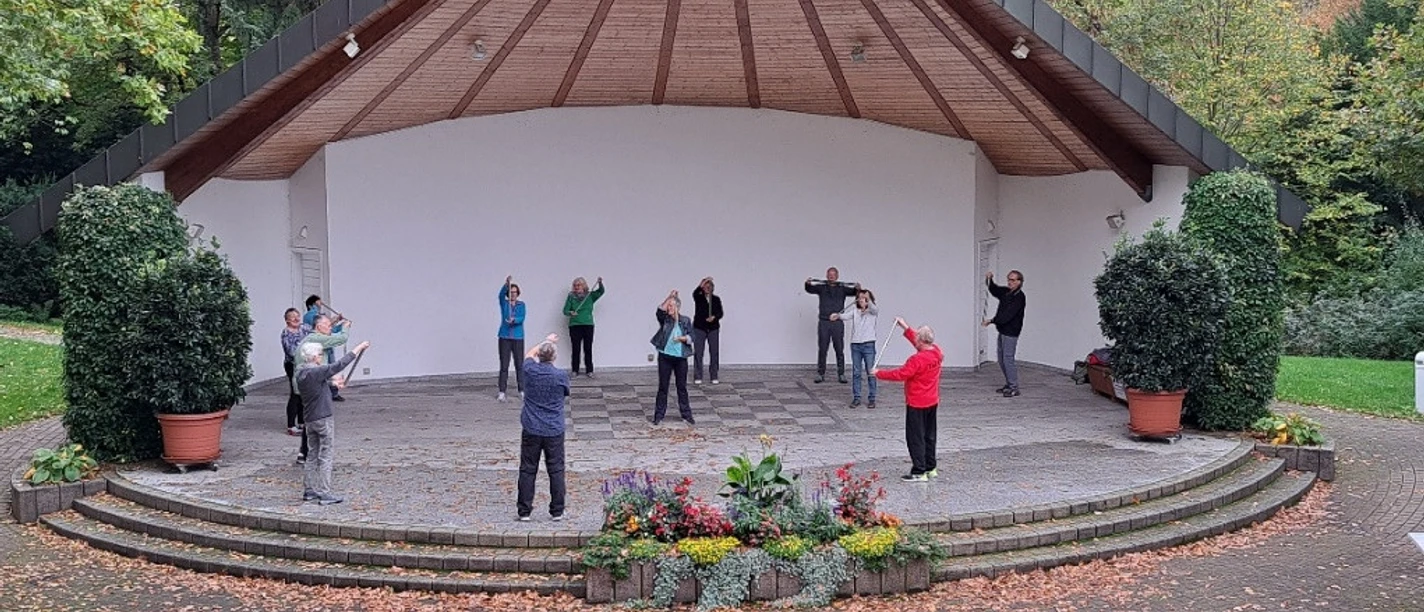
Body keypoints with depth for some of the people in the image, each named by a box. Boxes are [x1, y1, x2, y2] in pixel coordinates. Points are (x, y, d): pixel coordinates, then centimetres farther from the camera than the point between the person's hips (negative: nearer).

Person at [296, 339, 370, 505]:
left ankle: (308, 490, 20)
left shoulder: (301, 371, 4)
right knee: (325, 456, -2)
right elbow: (339, 365, -21)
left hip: (309, 420, 8)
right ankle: (324, 494, 0)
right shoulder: (315, 372, -21)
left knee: (314, 455, 17)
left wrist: (333, 381, 34)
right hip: (323, 419, -8)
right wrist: (358, 349, -14)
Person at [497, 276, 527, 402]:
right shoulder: (504, 303, 6)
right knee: (504, 365, -2)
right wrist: (507, 284, -34)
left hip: (518, 338, 1)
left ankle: (522, 390, 11)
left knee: (519, 364, 3)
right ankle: (502, 392, 0)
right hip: (505, 337, 0)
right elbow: (501, 294, -16)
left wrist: (514, 320, -31)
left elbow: (522, 318, -9)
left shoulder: (521, 304, 7)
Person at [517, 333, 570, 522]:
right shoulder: (561, 376, -10)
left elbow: (529, 354, 18)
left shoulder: (530, 371, -6)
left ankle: (524, 510, 10)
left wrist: (545, 341, 29)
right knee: (556, 470, 6)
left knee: (527, 470, 7)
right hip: (554, 430, -1)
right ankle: (557, 511, 10)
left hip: (531, 430, 1)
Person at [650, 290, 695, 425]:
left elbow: (691, 338, 1)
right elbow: (659, 311, -21)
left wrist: (682, 338, -18)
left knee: (682, 386, 7)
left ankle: (686, 414, 15)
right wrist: (669, 297, -26)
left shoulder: (686, 321, 3)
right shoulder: (664, 319, 0)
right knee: (662, 386, 5)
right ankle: (659, 414, 12)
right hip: (665, 357, 0)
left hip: (681, 358, 1)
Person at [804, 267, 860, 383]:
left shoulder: (842, 289, 9)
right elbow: (810, 289, -6)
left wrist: (857, 288, -29)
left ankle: (841, 374, 7)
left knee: (840, 350, 1)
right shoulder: (821, 287, 8)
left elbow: (852, 292, -5)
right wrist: (808, 284, -29)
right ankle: (820, 373, 9)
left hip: (838, 323, 0)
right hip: (824, 322, 0)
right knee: (822, 349, 2)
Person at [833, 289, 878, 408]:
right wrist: (837, 316, -34)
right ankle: (856, 398, 14)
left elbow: (875, 309, -22)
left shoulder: (872, 311, 1)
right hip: (855, 344, 2)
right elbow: (846, 315, -11)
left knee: (870, 372, 1)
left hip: (868, 344, -2)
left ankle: (871, 399, 8)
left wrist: (869, 300, -42)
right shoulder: (855, 310, 6)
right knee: (856, 372, 7)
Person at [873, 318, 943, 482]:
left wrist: (879, 373, -10)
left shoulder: (917, 359, -25)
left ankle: (919, 472, 0)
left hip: (917, 404, -9)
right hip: (932, 402, 9)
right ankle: (931, 468, 26)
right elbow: (918, 341, 15)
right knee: (929, 436, 18)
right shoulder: (937, 352, -1)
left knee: (915, 438, -1)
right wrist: (905, 327, 18)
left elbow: (900, 374, -21)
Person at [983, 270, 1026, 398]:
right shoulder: (1006, 292, 10)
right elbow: (994, 290, 28)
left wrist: (992, 321, -20)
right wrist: (989, 280, 8)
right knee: (1002, 359, 14)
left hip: (1011, 333, -9)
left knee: (1008, 359, -10)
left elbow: (1008, 315, -23)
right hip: (1002, 331, 9)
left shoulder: (1019, 297, -16)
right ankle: (1008, 384, 25)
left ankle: (1014, 388, -6)